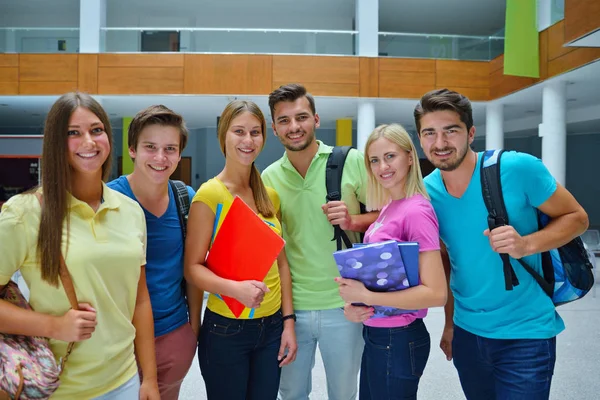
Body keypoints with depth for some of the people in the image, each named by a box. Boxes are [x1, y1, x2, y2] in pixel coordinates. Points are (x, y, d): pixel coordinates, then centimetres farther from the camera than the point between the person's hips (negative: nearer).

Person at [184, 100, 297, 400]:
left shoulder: (270, 195, 5)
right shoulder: (209, 194, -11)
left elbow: (281, 262, 8)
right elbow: (193, 267, -12)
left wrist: (288, 320, 5)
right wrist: (235, 288, -29)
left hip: (272, 327, 5)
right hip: (225, 329, -5)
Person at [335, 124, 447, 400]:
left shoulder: (416, 212, -19)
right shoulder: (388, 208, 5)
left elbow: (436, 293, -24)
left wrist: (366, 297, -24)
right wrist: (351, 302, -6)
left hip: (399, 338, -8)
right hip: (375, 334, 8)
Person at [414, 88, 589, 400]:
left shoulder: (518, 169, -17)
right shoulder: (426, 192, -5)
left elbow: (576, 217, -6)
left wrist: (526, 245, -25)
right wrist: (450, 323, 11)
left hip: (526, 333, -4)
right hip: (467, 330, 4)